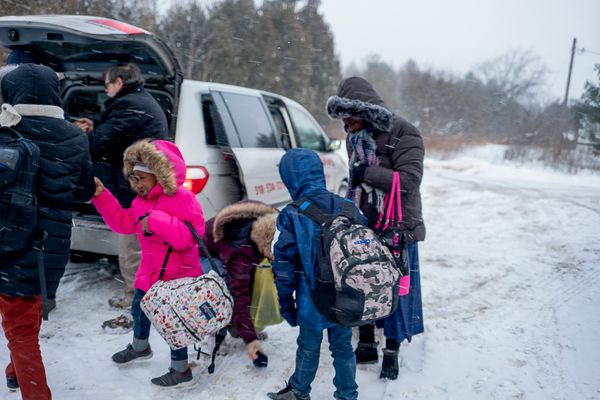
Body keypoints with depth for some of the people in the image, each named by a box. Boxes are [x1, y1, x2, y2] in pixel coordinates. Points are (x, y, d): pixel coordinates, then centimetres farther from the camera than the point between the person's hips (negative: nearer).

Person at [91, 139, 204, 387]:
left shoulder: (183, 199, -21)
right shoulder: (141, 201, 4)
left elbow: (189, 237, -27)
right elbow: (123, 223, 11)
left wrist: (157, 222, -32)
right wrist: (101, 196, 5)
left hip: (178, 274, -8)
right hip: (150, 272, 8)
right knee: (139, 310, 26)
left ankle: (180, 369, 20)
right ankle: (139, 347, 55)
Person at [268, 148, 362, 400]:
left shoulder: (292, 215, -13)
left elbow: (284, 264, -10)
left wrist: (285, 302, 1)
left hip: (313, 299, -3)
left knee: (309, 347, 16)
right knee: (342, 346, 18)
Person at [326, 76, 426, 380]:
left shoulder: (402, 134, -14)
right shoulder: (355, 137, 9)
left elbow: (410, 180, -22)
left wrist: (369, 174, -24)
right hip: (363, 226, 6)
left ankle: (391, 353, 22)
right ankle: (366, 345, 29)